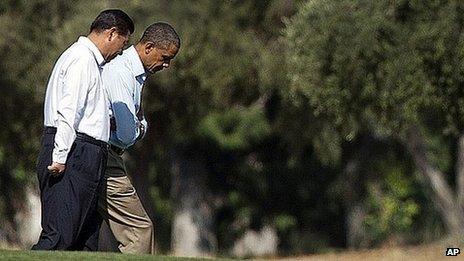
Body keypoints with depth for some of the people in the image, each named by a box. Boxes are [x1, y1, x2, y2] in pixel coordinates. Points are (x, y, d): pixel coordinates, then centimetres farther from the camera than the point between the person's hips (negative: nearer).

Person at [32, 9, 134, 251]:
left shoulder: (91, 60, 23)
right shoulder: (82, 59, -9)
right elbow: (67, 112, -18)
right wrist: (60, 157, -22)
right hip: (75, 155, -11)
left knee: (86, 238, 7)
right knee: (59, 236, -15)